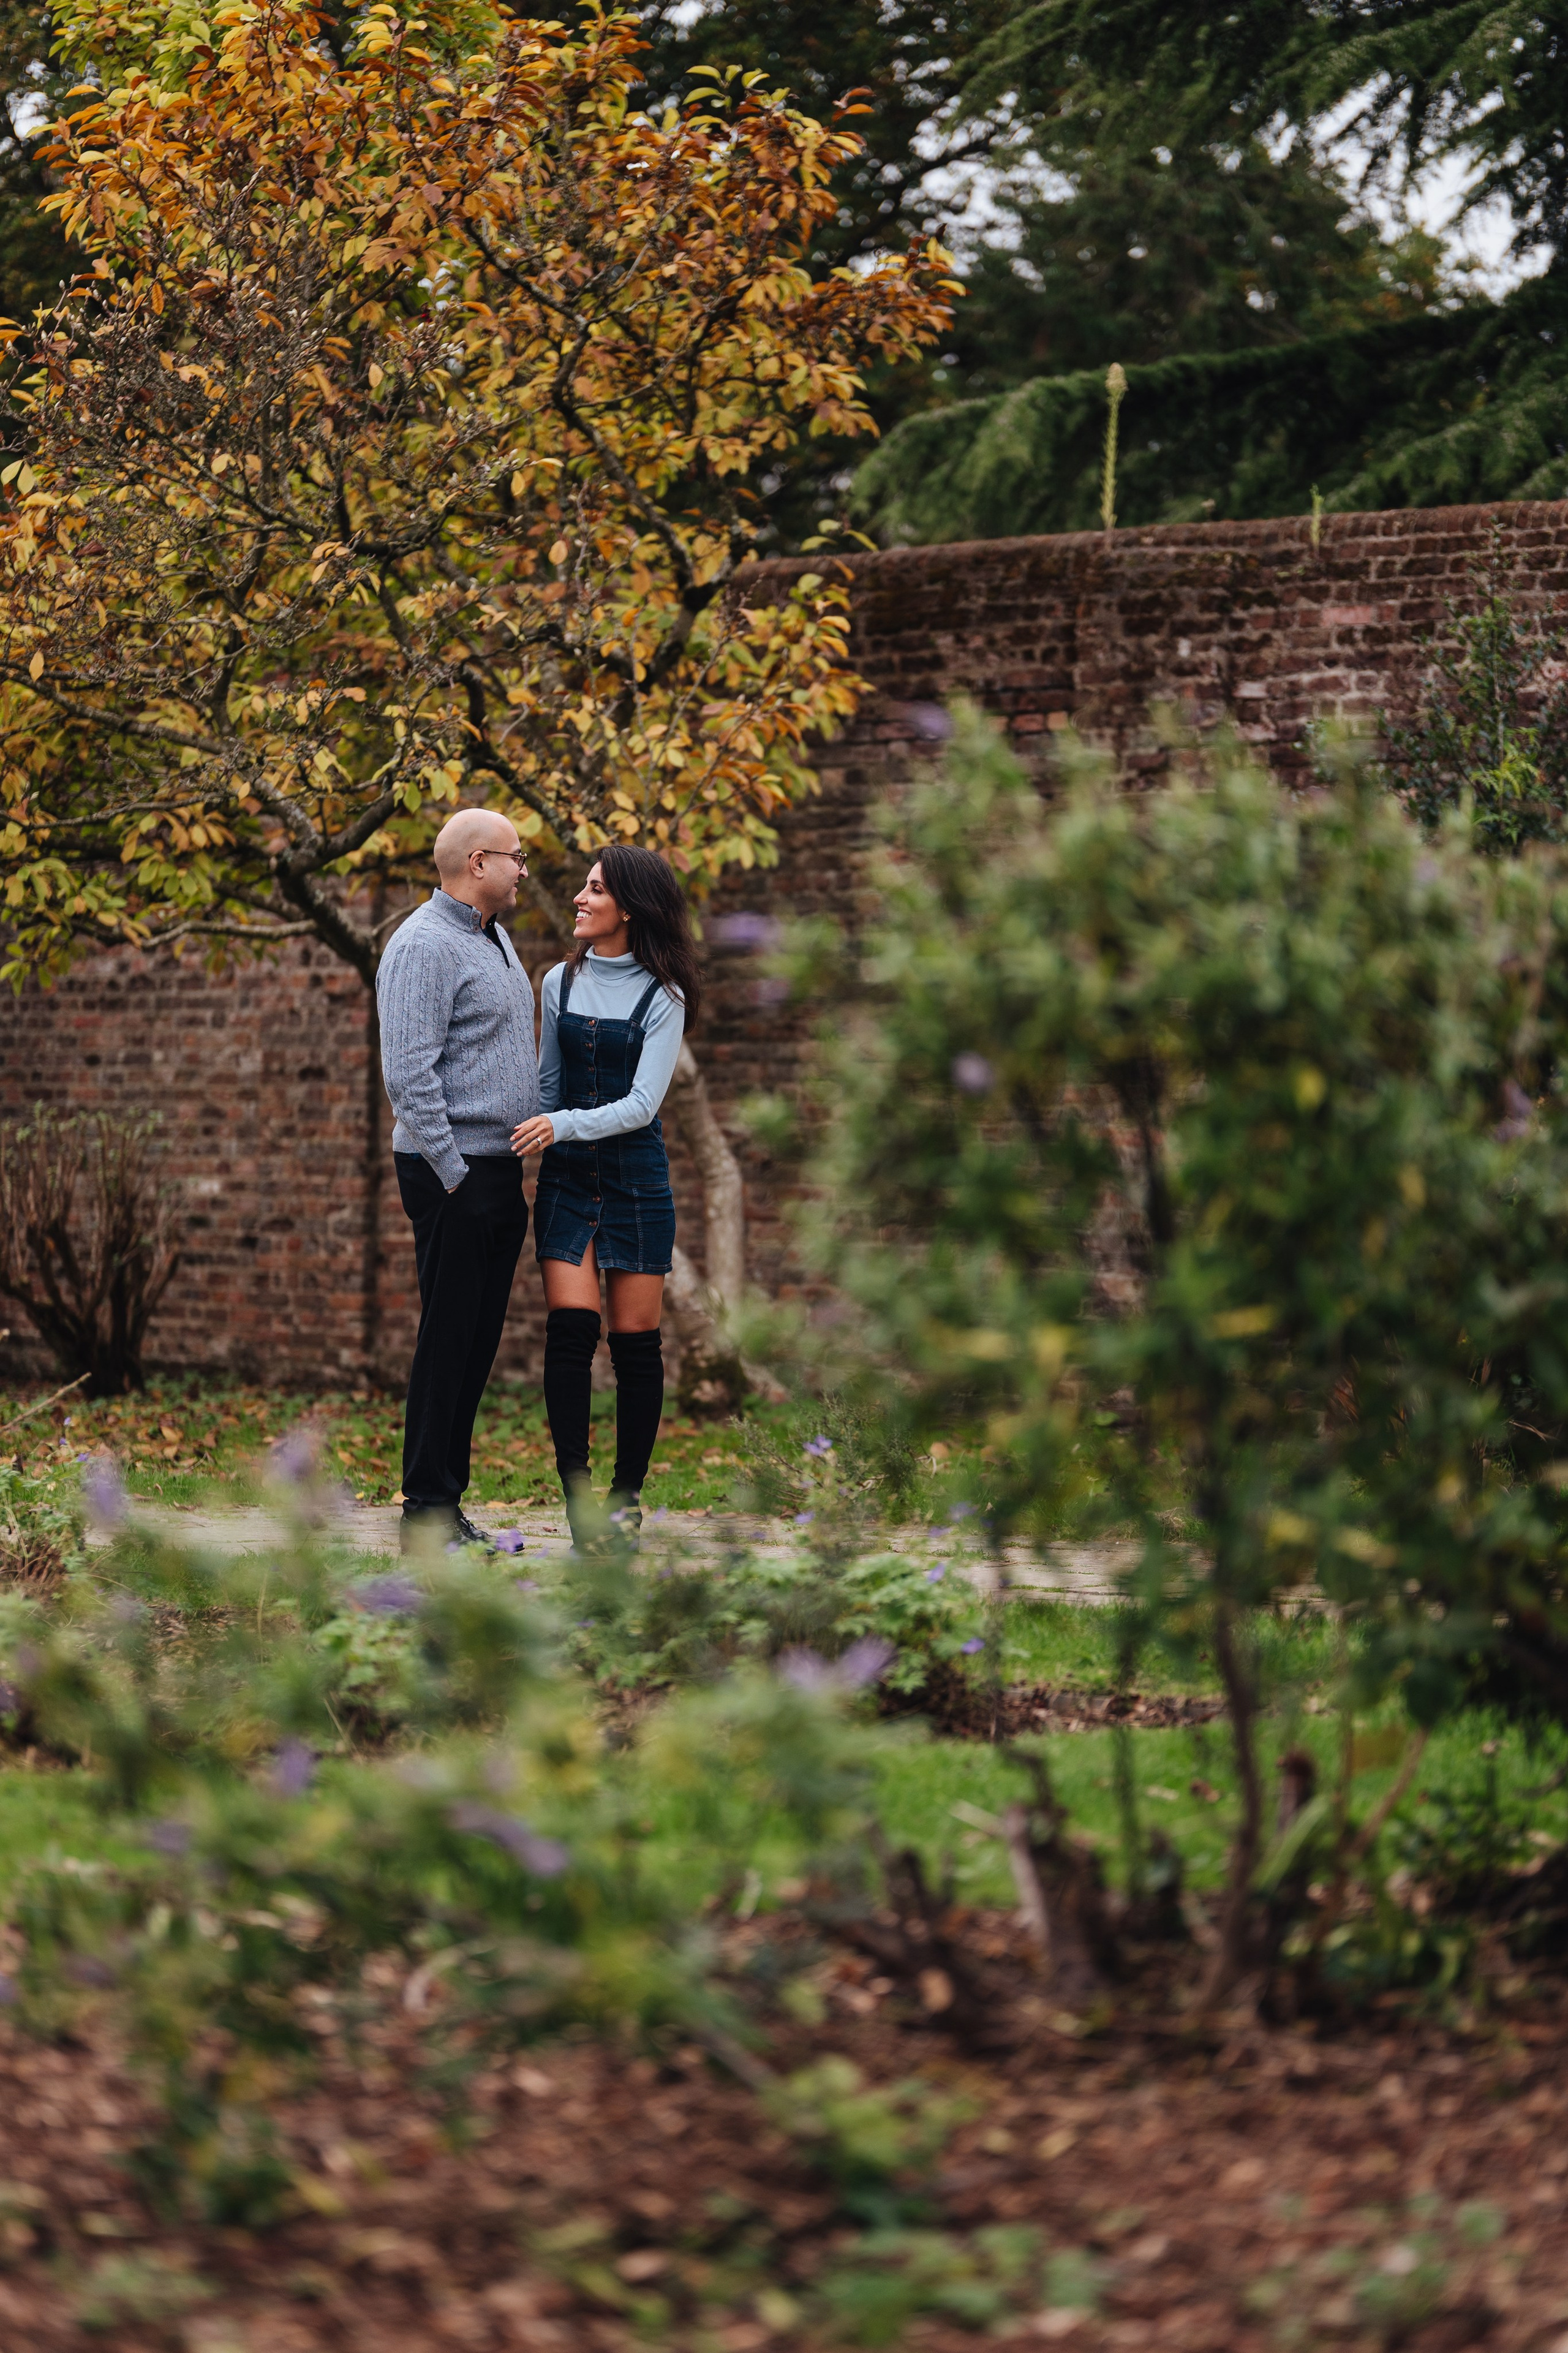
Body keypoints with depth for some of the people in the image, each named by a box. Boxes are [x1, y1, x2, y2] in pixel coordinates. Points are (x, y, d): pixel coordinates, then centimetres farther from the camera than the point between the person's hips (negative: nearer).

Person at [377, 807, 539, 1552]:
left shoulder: (494, 938, 18)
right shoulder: (425, 946, -14)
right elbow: (410, 1075, -20)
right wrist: (453, 1175, -20)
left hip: (499, 1172, 9)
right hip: (455, 1172, -9)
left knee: (477, 1344, 10)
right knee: (448, 1342, -7)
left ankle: (448, 1498, 15)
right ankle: (427, 1508, -3)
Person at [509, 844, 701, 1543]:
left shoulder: (662, 997, -4)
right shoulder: (560, 982, 8)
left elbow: (642, 1104, -12)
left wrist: (562, 1126, -22)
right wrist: (532, 1142, 14)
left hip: (635, 1176, -2)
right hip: (566, 1175, 3)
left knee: (635, 1340, 0)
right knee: (569, 1328, -11)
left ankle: (628, 1491, 12)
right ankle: (575, 1491, -10)